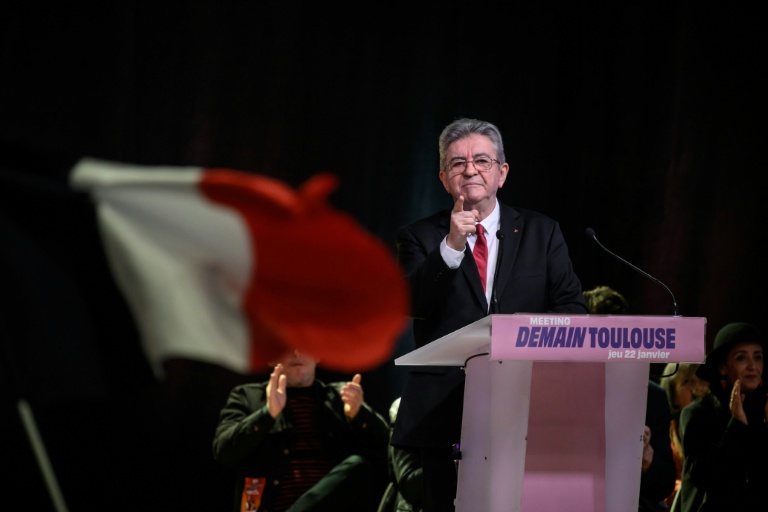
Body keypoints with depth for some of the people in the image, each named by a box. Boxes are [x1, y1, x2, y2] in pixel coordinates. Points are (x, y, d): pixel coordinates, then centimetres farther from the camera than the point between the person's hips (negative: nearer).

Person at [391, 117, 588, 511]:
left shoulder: (541, 233, 12)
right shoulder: (419, 238, 8)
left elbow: (572, 308, 6)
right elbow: (410, 306, -8)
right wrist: (451, 246, -19)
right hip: (446, 415, -1)